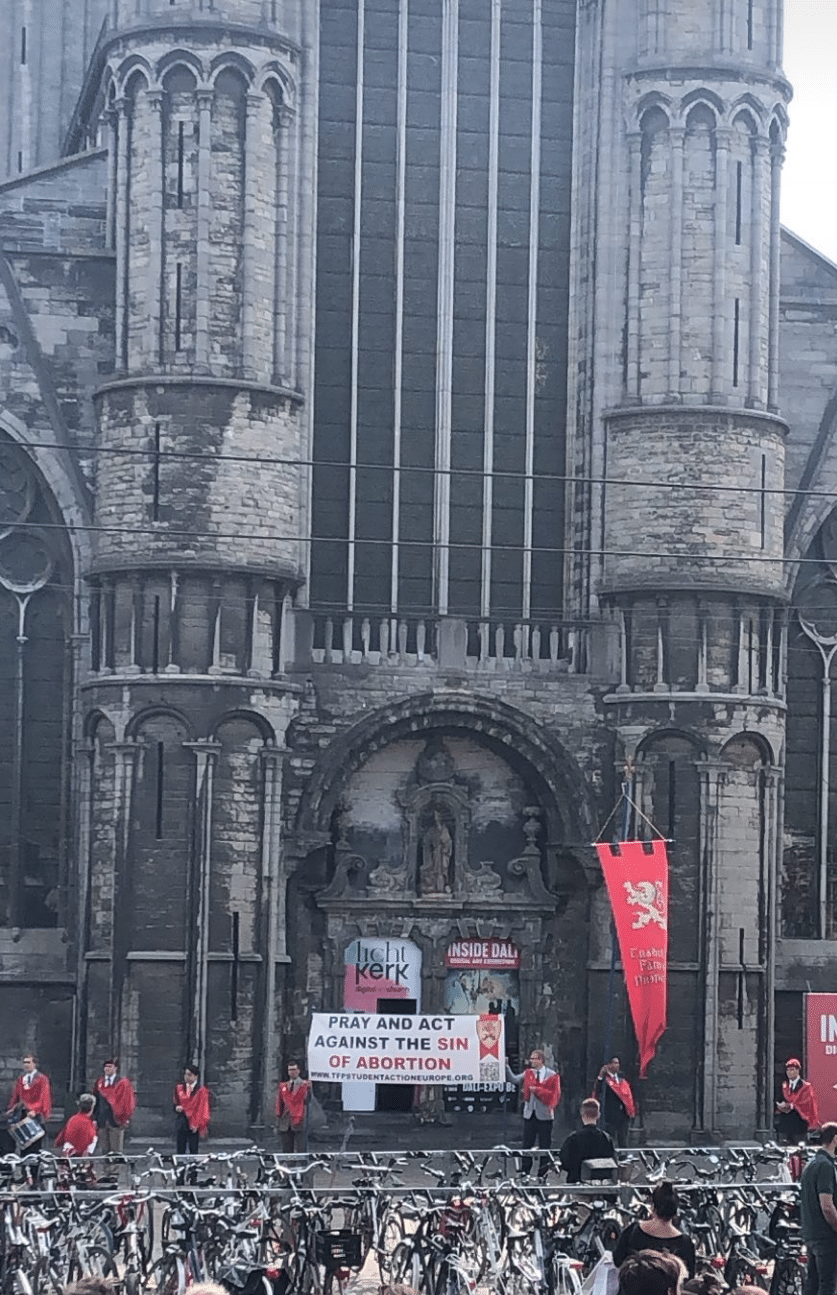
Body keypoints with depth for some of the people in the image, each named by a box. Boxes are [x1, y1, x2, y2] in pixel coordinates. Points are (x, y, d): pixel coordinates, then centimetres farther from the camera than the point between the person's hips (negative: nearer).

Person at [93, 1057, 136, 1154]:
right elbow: (96, 1101, 14)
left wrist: (125, 1117, -8)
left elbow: (127, 1101, 0)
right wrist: (95, 1119, 8)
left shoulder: (122, 1082, 1)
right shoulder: (99, 1082, 13)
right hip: (102, 1119, 4)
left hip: (116, 1119, -4)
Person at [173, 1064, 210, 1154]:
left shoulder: (201, 1091, -1)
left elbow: (202, 1109, -3)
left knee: (193, 1151, -4)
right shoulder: (179, 1089, 12)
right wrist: (176, 1107, -6)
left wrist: (196, 1124, -13)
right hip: (181, 1124, 3)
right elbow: (175, 1103, 19)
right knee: (180, 1150, 2)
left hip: (193, 1126, -3)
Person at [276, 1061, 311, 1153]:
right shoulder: (283, 1086, 15)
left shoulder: (305, 1085, 1)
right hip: (285, 1124, 5)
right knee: (286, 1150, 5)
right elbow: (279, 1103, 16)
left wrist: (308, 1089, -32)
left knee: (301, 1150, -7)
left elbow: (307, 1100, -14)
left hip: (299, 1122, -5)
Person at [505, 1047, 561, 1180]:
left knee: (544, 1146, 3)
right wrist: (506, 1066, -4)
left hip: (544, 1115, -3)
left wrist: (537, 1090, -14)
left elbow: (554, 1094, -10)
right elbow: (513, 1079, 6)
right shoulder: (528, 1073, 8)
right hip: (529, 1114, 3)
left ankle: (542, 1174, 10)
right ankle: (525, 1173, 10)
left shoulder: (552, 1076, -4)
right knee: (527, 1144, 5)